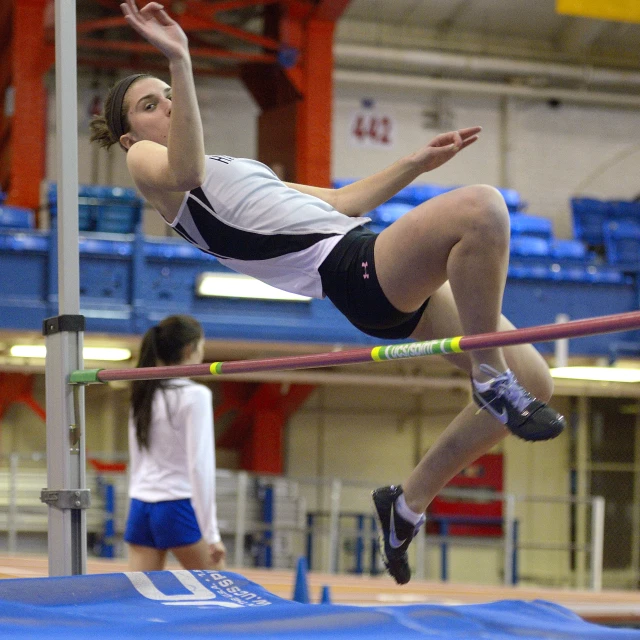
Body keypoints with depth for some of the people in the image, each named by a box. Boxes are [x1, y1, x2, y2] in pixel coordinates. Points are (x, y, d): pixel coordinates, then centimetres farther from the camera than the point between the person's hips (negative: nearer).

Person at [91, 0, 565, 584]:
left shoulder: (238, 169, 34)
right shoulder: (146, 161, 8)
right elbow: (186, 172, -18)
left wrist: (417, 163, 31)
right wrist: (180, 61, -27)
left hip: (393, 281, 9)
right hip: (348, 271, -9)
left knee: (532, 382, 4)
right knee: (480, 206, -31)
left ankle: (409, 502, 15)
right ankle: (489, 378, -20)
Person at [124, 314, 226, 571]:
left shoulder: (143, 395, 10)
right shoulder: (194, 396, -10)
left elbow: (136, 461, 14)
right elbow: (199, 466, -15)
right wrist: (211, 534, -14)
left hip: (141, 508, 6)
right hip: (179, 508, -6)